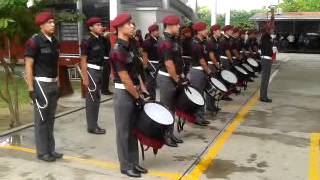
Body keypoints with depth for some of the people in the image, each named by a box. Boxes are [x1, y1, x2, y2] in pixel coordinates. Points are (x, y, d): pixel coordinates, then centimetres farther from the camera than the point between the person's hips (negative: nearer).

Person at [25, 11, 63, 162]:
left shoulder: (54, 42, 10)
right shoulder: (34, 41, -11)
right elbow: (28, 66, -13)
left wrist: (58, 84, 15)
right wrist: (31, 88, -17)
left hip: (53, 84, 7)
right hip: (40, 84, -7)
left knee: (50, 119, 12)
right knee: (41, 120, 1)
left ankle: (51, 149, 21)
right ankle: (42, 152, 11)